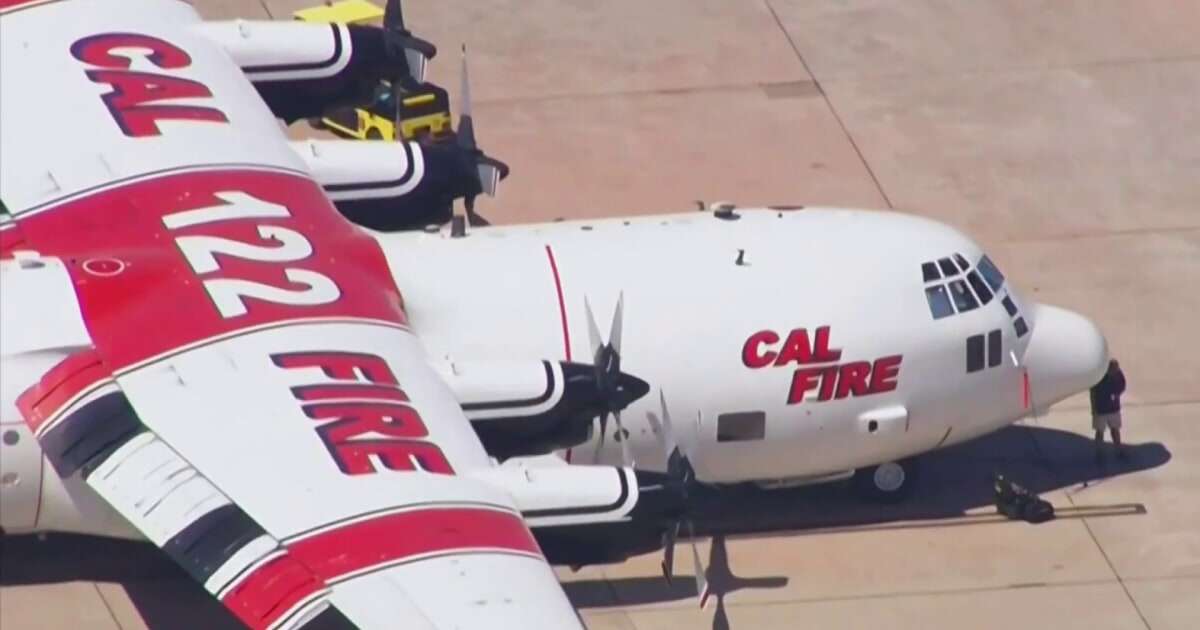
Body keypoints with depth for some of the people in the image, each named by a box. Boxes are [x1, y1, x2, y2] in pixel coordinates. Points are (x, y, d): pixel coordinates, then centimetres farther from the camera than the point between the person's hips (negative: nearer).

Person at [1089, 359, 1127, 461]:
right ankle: (1099, 453, 17)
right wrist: (1094, 409, -11)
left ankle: (1119, 451, 30)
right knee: (1100, 431, 5)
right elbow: (1093, 393, -13)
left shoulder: (1118, 375, -12)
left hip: (1114, 408, 4)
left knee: (1115, 429, 17)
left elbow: (1122, 387, 6)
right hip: (1100, 409, -4)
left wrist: (1117, 394, -16)